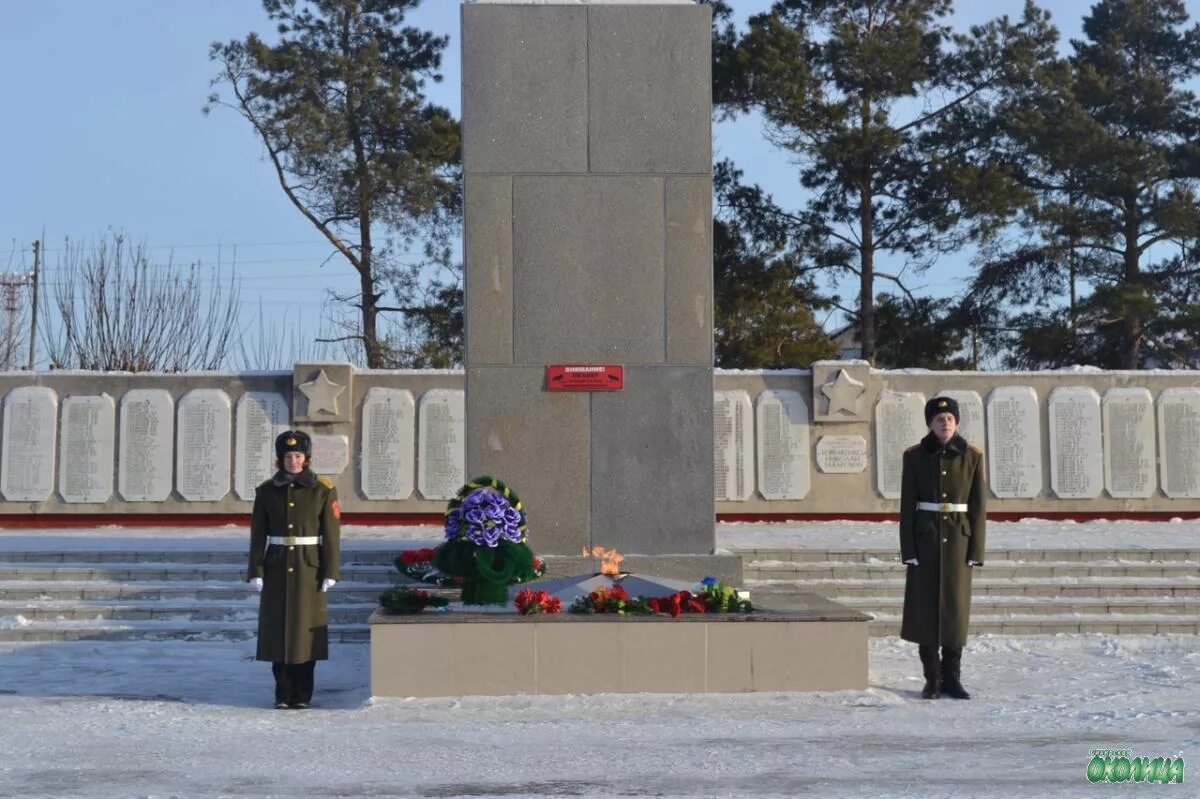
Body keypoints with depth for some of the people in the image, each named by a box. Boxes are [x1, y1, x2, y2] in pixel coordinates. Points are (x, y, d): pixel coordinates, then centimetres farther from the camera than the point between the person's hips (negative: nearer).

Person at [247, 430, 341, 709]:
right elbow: (258, 534, 3)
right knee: (277, 628, 3)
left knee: (306, 627, 1)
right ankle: (283, 693, 13)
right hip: (277, 568, 2)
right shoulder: (266, 491, 3)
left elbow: (331, 535, -3)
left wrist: (330, 571, -7)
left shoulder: (323, 491, -2)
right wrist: (256, 571, -3)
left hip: (309, 568, -2)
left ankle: (302, 694, 11)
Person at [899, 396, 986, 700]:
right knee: (925, 605, 1)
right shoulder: (914, 456, 0)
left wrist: (976, 550, -4)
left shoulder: (972, 457, 1)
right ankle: (932, 678, 10)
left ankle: (952, 677, 13)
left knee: (956, 605, 3)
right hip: (925, 538, 0)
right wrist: (908, 548, -6)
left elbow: (979, 507, 1)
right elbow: (907, 506, 0)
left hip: (958, 538, 1)